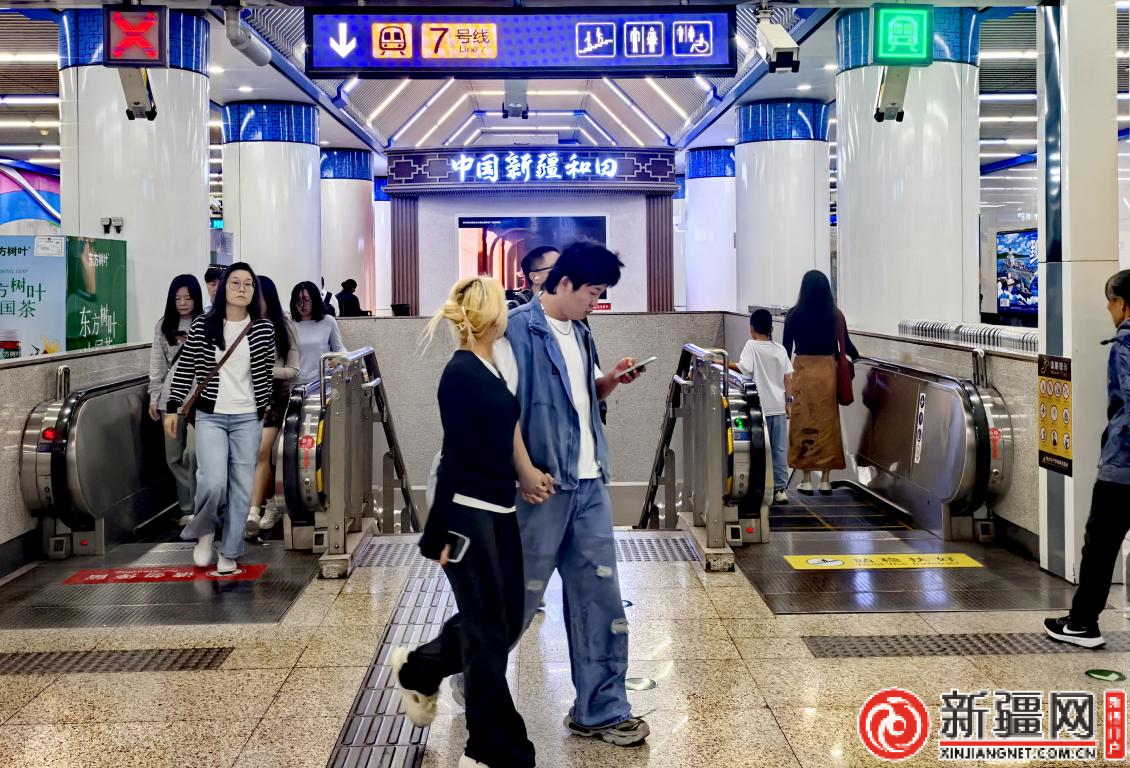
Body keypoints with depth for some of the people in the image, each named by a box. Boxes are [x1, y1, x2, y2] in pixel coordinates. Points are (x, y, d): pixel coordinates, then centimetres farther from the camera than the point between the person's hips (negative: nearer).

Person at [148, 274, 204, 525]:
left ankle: (195, 506, -4)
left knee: (193, 452, -16)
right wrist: (154, 397, 9)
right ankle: (188, 507, 18)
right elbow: (157, 364, 11)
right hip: (171, 396, 4)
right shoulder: (163, 326, 11)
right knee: (174, 457, 6)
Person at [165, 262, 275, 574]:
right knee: (213, 482, -15)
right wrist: (172, 407, 3)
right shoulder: (202, 326, -3)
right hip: (210, 416, -1)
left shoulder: (264, 330, 0)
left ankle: (230, 553, 16)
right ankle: (205, 531, 16)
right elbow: (185, 368, 3)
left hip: (248, 418, 2)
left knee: (241, 487, 3)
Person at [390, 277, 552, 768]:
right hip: (470, 517, -9)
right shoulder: (461, 373, -16)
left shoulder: (489, 371, 11)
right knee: (488, 629, 1)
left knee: (507, 620, 15)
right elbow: (455, 456, -17)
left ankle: (417, 669, 37)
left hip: (499, 513, 9)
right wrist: (442, 533, -16)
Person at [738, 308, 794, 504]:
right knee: (780, 449, 7)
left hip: (759, 407, -4)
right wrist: (788, 401, 15)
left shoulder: (751, 346, -6)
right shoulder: (780, 349, 7)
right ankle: (780, 489, 8)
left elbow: (744, 369, -20)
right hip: (779, 406, 4)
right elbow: (788, 378, 7)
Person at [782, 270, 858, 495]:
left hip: (802, 371, -2)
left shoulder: (795, 315, -5)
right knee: (827, 422, 9)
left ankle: (806, 479, 7)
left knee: (804, 423, 5)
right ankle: (826, 479, 12)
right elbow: (846, 345, 9)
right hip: (827, 371, 2)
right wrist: (858, 358, 29)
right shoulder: (836, 315, 0)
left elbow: (786, 348, -1)